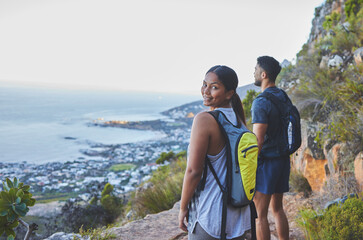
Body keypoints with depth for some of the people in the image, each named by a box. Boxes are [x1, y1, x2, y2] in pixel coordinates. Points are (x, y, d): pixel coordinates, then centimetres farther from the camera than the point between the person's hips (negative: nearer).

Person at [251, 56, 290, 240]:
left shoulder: (261, 102, -17)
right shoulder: (283, 97, 9)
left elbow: (257, 142, -20)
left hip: (266, 162, -9)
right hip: (283, 159, 9)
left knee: (260, 214, 0)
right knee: (277, 209, 19)